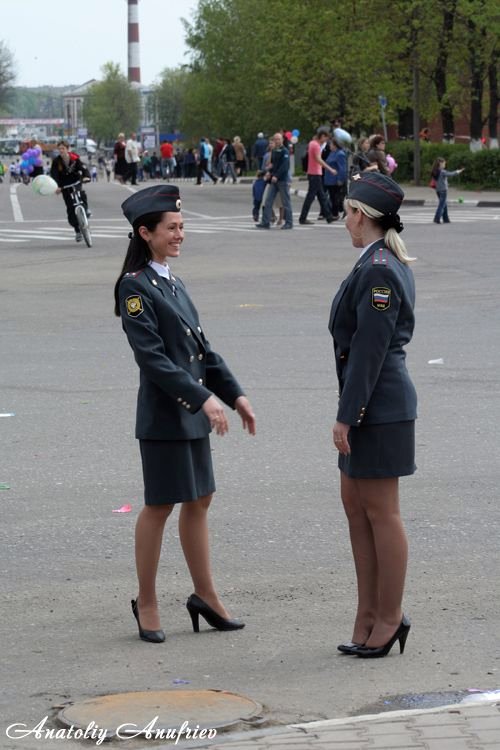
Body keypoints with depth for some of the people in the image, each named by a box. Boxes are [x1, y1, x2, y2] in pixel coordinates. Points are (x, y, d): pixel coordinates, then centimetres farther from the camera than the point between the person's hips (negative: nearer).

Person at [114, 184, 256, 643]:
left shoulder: (171, 283, 12)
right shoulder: (135, 287, -14)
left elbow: (201, 348, 15)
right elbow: (152, 357, -20)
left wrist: (235, 394, 8)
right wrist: (204, 398, -24)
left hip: (193, 414, 8)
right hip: (164, 415, -8)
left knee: (199, 500, 12)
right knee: (160, 505, 0)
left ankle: (205, 595, 22)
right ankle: (146, 603, 12)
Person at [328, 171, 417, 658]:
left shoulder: (377, 271, -19)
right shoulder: (390, 265, 13)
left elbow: (370, 349, -22)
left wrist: (346, 416, -19)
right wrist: (350, 412, 21)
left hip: (378, 404, -10)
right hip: (373, 404, 10)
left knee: (380, 511, -1)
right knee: (354, 503, 15)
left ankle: (389, 618, 8)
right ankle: (369, 615, 21)